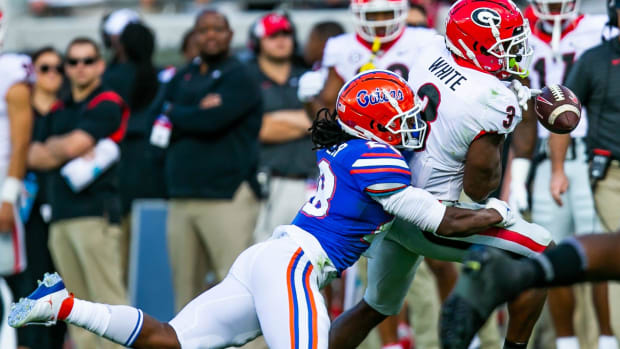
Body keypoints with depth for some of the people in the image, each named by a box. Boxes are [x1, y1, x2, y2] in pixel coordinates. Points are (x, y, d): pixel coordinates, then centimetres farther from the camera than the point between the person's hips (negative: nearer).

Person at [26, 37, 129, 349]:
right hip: (60, 215, 7)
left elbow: (73, 145, -11)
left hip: (95, 213, -7)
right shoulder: (57, 110, 22)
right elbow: (33, 157, 13)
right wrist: (68, 154, -2)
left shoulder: (107, 104, -1)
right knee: (76, 303, 5)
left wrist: (51, 148, 9)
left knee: (107, 295, -13)